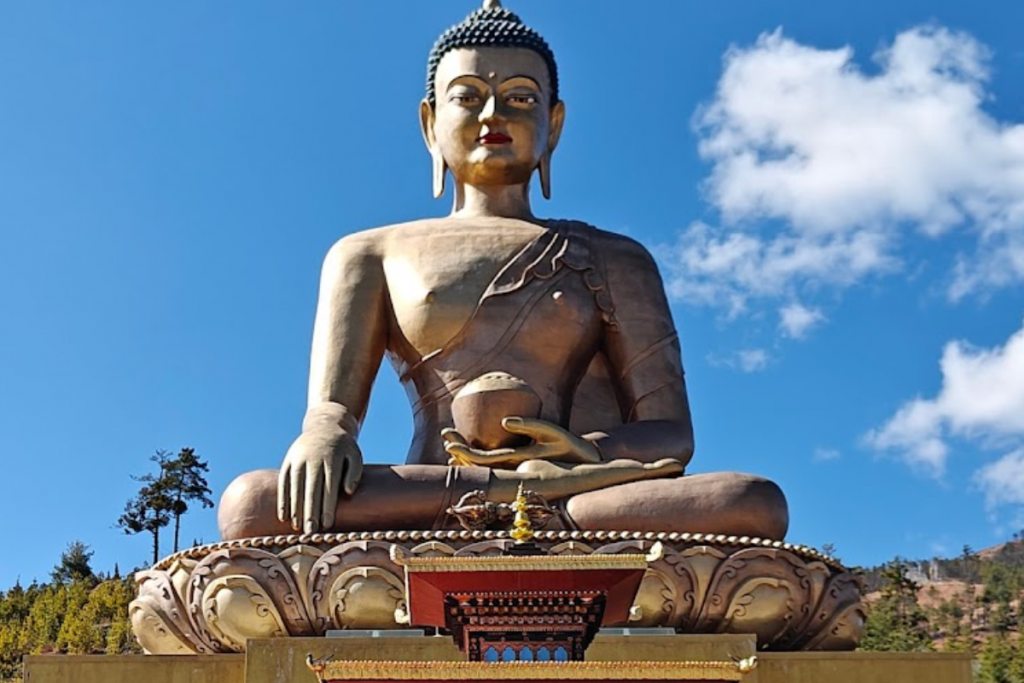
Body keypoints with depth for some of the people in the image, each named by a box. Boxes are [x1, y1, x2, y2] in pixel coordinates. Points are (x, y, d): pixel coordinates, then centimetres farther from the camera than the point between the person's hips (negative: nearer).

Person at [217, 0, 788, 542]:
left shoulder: (615, 260, 20)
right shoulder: (372, 254, 20)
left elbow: (672, 437, 9)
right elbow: (332, 406, 6)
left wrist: (589, 450, -15)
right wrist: (323, 435, -21)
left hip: (577, 531, 0)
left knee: (756, 506, -29)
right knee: (254, 507, -31)